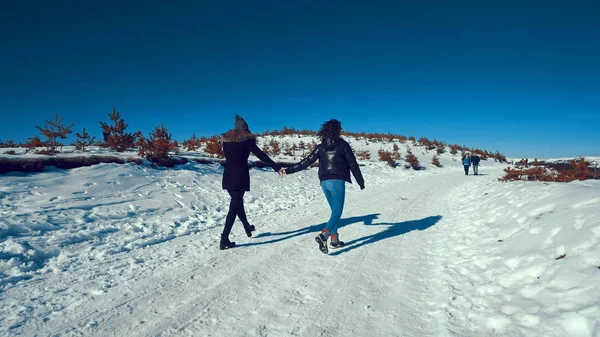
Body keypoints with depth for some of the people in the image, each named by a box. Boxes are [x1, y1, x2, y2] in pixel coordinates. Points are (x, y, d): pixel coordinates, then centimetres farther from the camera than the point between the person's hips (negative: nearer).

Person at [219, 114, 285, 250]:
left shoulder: (226, 140, 9)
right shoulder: (246, 139, -6)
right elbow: (261, 155, -11)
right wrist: (277, 167, -11)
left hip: (228, 177, 6)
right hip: (240, 177, -6)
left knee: (237, 202, 21)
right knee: (234, 206, -4)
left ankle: (248, 228, 38)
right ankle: (224, 239, -7)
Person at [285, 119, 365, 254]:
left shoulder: (320, 147, 9)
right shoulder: (343, 145, -1)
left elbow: (306, 162, 4)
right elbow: (353, 164, 0)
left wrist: (288, 170, 12)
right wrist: (361, 182, 10)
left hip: (324, 182, 5)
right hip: (337, 181, -5)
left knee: (335, 211, 17)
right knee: (337, 212, -4)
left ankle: (334, 239, 18)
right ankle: (323, 235, -25)